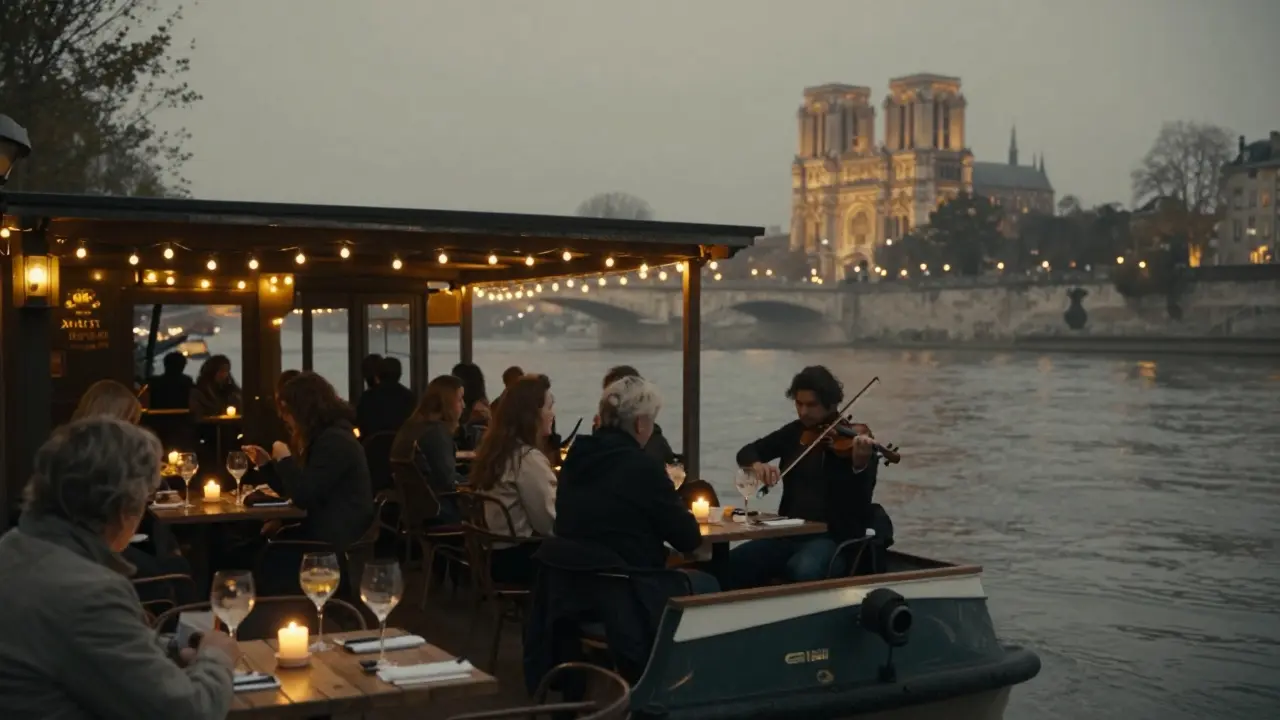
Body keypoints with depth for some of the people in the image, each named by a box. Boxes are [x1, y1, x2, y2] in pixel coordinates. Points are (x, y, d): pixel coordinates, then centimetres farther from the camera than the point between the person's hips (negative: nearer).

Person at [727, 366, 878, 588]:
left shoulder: (852, 442, -6)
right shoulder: (795, 432, 10)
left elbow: (860, 505, -17)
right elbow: (746, 452, 15)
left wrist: (860, 465, -38)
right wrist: (756, 464, -10)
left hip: (833, 537, -5)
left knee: (803, 571, -37)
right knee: (732, 563, -18)